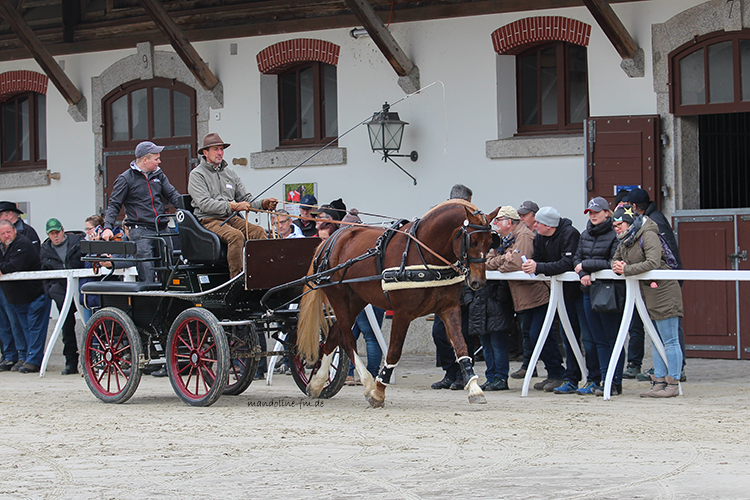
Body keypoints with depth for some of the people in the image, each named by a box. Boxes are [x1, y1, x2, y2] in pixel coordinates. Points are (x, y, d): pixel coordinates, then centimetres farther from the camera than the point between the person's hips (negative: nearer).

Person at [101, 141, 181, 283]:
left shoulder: (158, 175, 15)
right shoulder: (125, 179, -1)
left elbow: (172, 195, 14)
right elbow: (114, 205, 0)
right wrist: (108, 227, -14)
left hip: (162, 229, 5)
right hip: (141, 232, -5)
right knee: (147, 278, -12)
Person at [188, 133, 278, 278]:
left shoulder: (230, 173, 21)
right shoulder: (197, 174, 0)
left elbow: (245, 199, 16)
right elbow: (205, 205, -14)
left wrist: (263, 204, -5)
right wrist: (233, 206, -23)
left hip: (231, 218, 6)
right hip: (209, 220, -6)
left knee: (259, 231, -21)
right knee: (236, 235, -33)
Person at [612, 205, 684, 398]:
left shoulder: (648, 236, -14)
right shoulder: (625, 240, 13)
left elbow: (653, 262, -25)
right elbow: (615, 259, 18)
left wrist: (627, 270, -23)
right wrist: (617, 265, -6)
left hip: (664, 292, -9)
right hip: (648, 295, 10)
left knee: (670, 341, -5)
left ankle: (673, 384, -4)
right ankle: (659, 381, 15)